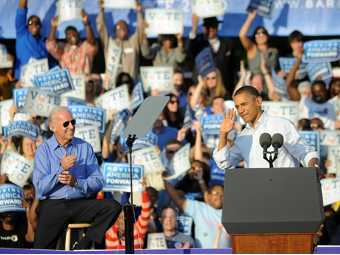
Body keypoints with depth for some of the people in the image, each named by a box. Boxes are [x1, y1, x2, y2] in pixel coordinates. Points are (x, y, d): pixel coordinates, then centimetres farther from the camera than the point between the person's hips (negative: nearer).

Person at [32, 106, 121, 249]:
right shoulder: (44, 150, 3)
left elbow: (98, 182, 3)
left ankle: (82, 247, -19)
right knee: (42, 249, -19)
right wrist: (61, 168, -19)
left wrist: (76, 182, -15)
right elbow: (40, 187, -9)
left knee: (113, 207, -24)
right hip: (53, 205, -2)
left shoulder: (85, 148, 10)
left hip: (81, 204, 2)